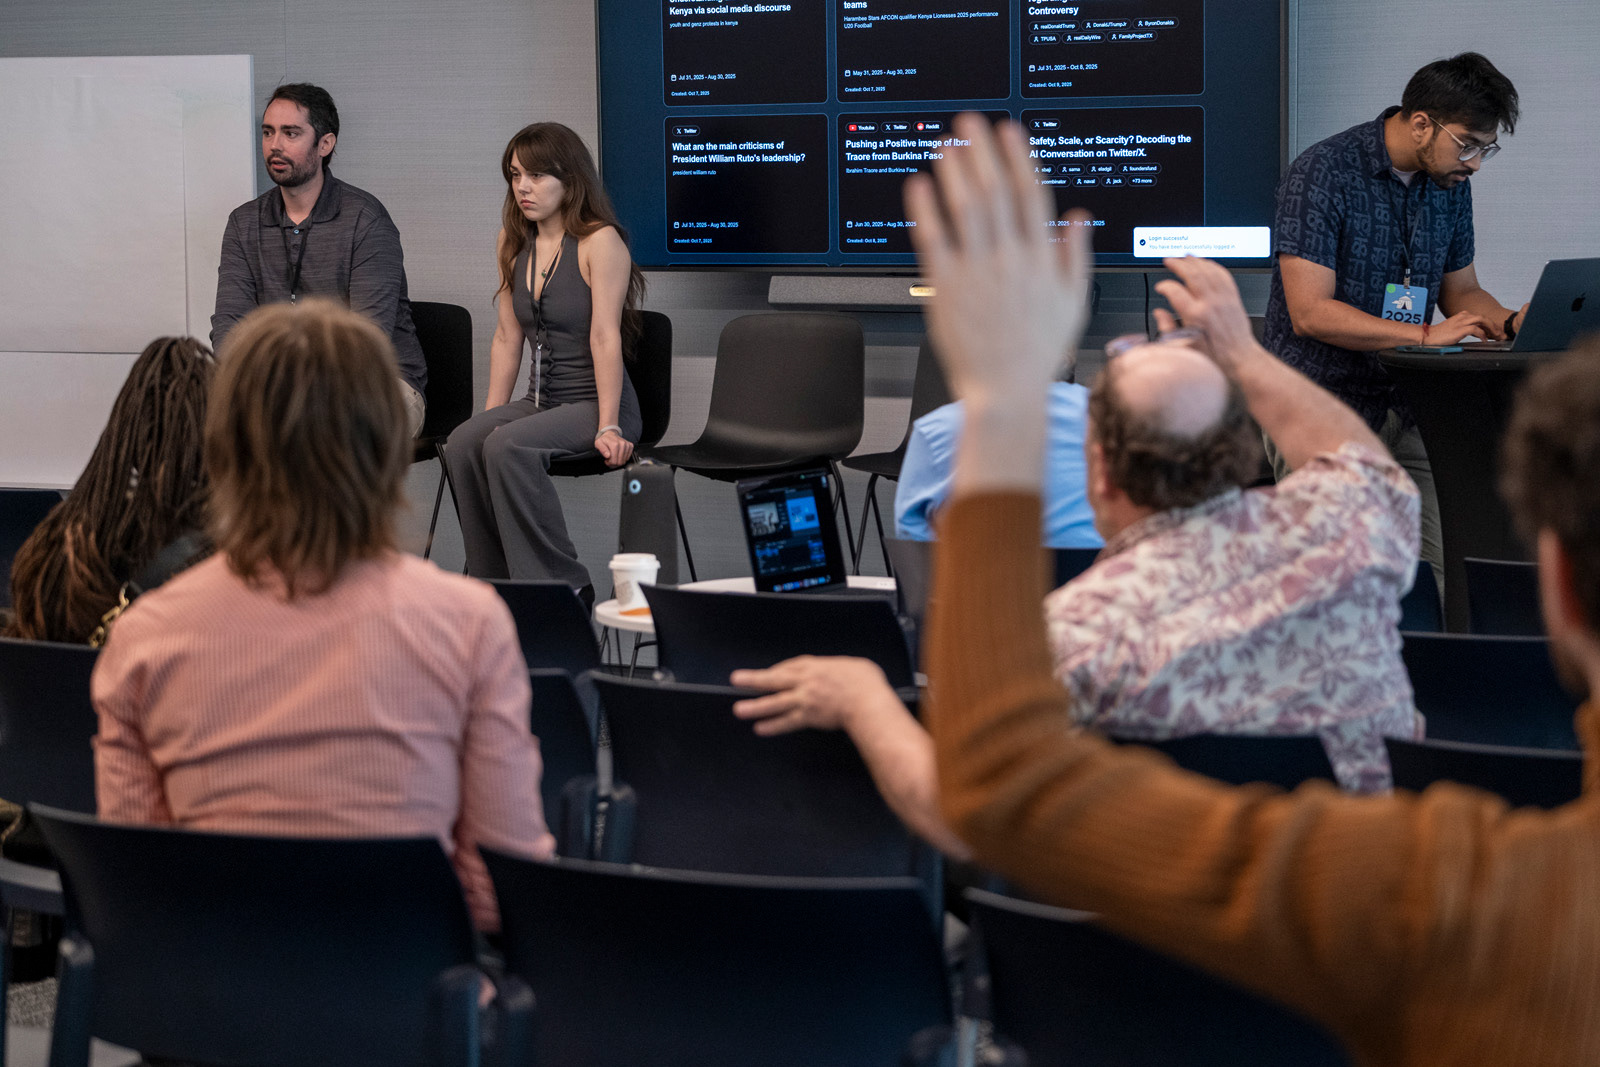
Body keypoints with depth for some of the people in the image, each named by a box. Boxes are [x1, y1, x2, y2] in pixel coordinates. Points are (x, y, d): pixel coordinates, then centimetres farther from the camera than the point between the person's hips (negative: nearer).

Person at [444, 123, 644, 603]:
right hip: (540, 401, 6)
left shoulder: (600, 242, -8)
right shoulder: (514, 244, 13)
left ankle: (563, 586, -24)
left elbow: (604, 338, -15)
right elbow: (507, 337, 15)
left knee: (507, 447, -32)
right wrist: (491, 415, 8)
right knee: (463, 444, -23)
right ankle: (492, 583, -15)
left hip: (594, 403, -6)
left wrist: (608, 426, -20)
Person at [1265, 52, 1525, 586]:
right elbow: (1310, 312, -20)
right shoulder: (1323, 174, -14)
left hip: (1406, 409, 6)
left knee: (1445, 574, -4)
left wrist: (1510, 323, -3)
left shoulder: (1450, 183, 8)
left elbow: (1460, 290, 19)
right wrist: (1424, 335, -23)